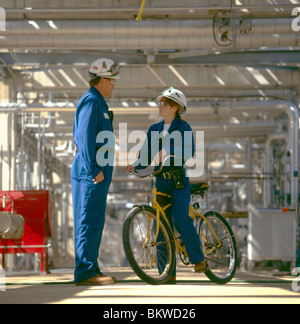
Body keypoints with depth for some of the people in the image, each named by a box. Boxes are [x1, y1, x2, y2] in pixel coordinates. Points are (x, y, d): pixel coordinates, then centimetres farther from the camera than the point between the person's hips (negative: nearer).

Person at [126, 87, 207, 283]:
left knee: (181, 219, -22)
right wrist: (134, 166, -7)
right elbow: (145, 157, 13)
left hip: (178, 181, -5)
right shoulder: (154, 130, 15)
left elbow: (189, 151, -14)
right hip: (159, 181, 5)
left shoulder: (183, 127, 1)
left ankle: (199, 259, -5)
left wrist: (167, 151, -27)